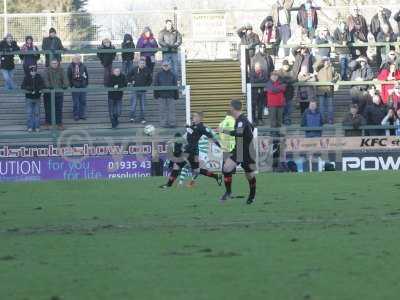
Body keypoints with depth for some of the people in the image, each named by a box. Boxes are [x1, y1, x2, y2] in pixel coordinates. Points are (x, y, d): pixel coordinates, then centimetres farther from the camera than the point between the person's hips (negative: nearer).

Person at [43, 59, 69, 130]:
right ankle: (47, 122, 17)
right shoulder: (47, 70, -2)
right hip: (48, 93, -1)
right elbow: (45, 79, -14)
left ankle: (59, 123, 13)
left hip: (59, 92, 1)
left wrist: (65, 85, -25)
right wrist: (48, 85, -33)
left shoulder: (61, 70, 4)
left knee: (59, 108, 5)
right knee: (48, 108, 5)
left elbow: (64, 78, -5)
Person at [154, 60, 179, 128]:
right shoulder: (158, 75, 7)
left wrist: (176, 95, 11)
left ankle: (172, 123, 2)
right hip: (161, 95, -1)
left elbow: (175, 86, 14)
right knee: (163, 110, 0)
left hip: (171, 95, 1)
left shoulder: (172, 75, 11)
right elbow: (156, 85, 7)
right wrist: (156, 94, 0)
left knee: (171, 109, -1)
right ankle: (164, 123, 3)